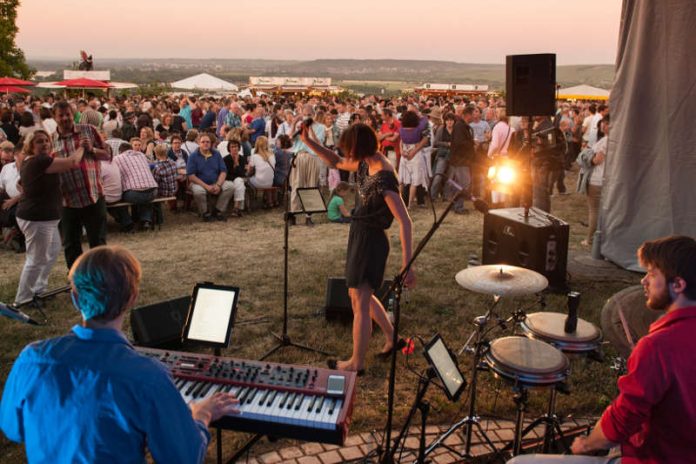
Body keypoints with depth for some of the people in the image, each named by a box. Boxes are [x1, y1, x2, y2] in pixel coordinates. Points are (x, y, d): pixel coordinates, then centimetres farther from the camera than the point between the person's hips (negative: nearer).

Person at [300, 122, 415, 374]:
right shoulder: (367, 164, 1)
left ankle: (357, 363, 13)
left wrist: (407, 264, -33)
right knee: (361, 294, 22)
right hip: (360, 235, 10)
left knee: (360, 301, 0)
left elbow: (405, 222, -29)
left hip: (370, 240, -10)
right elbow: (337, 163, 20)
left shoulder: (384, 177, -26)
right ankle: (392, 338, 36)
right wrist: (309, 142, 10)